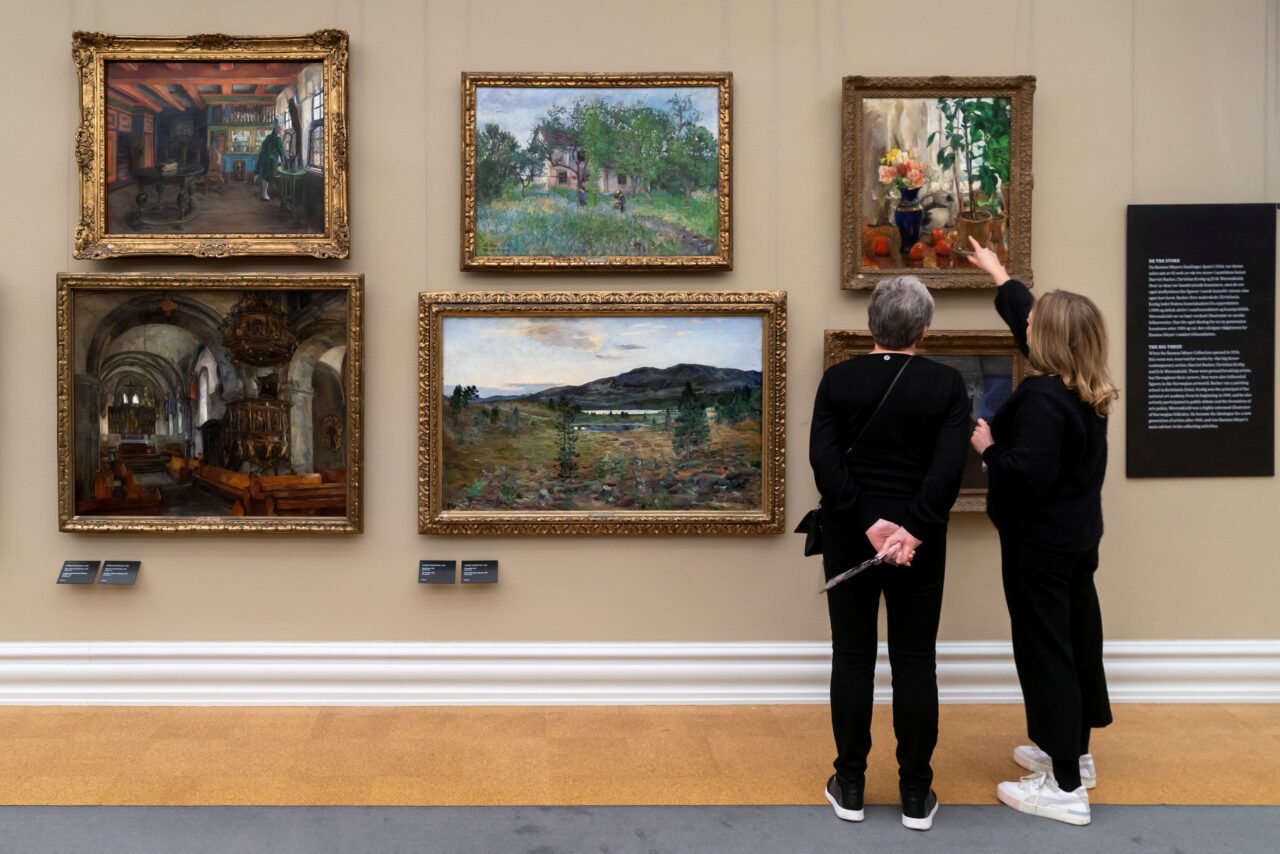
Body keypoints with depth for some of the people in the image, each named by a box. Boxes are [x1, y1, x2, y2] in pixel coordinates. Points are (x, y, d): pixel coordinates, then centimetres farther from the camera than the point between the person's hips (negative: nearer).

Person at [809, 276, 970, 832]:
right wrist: (914, 530, -16)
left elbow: (823, 459, -11)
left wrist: (868, 523, -13)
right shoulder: (946, 384, -4)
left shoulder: (838, 379, -2)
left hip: (849, 535, 1)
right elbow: (949, 466, -15)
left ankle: (850, 787, 17)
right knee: (915, 661, 7)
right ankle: (916, 795, 14)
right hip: (919, 540, -1)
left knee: (852, 657, 9)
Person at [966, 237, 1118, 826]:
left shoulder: (1044, 396, -25)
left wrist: (987, 447, -15)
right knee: (1078, 639, 18)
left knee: (1045, 652, -3)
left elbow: (1029, 472, -33)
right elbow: (1027, 314, 18)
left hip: (1041, 540, -10)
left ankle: (1066, 789, 4)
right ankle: (1075, 754, 34)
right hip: (1078, 532, 10)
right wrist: (998, 274, 30)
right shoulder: (1084, 389, 5)